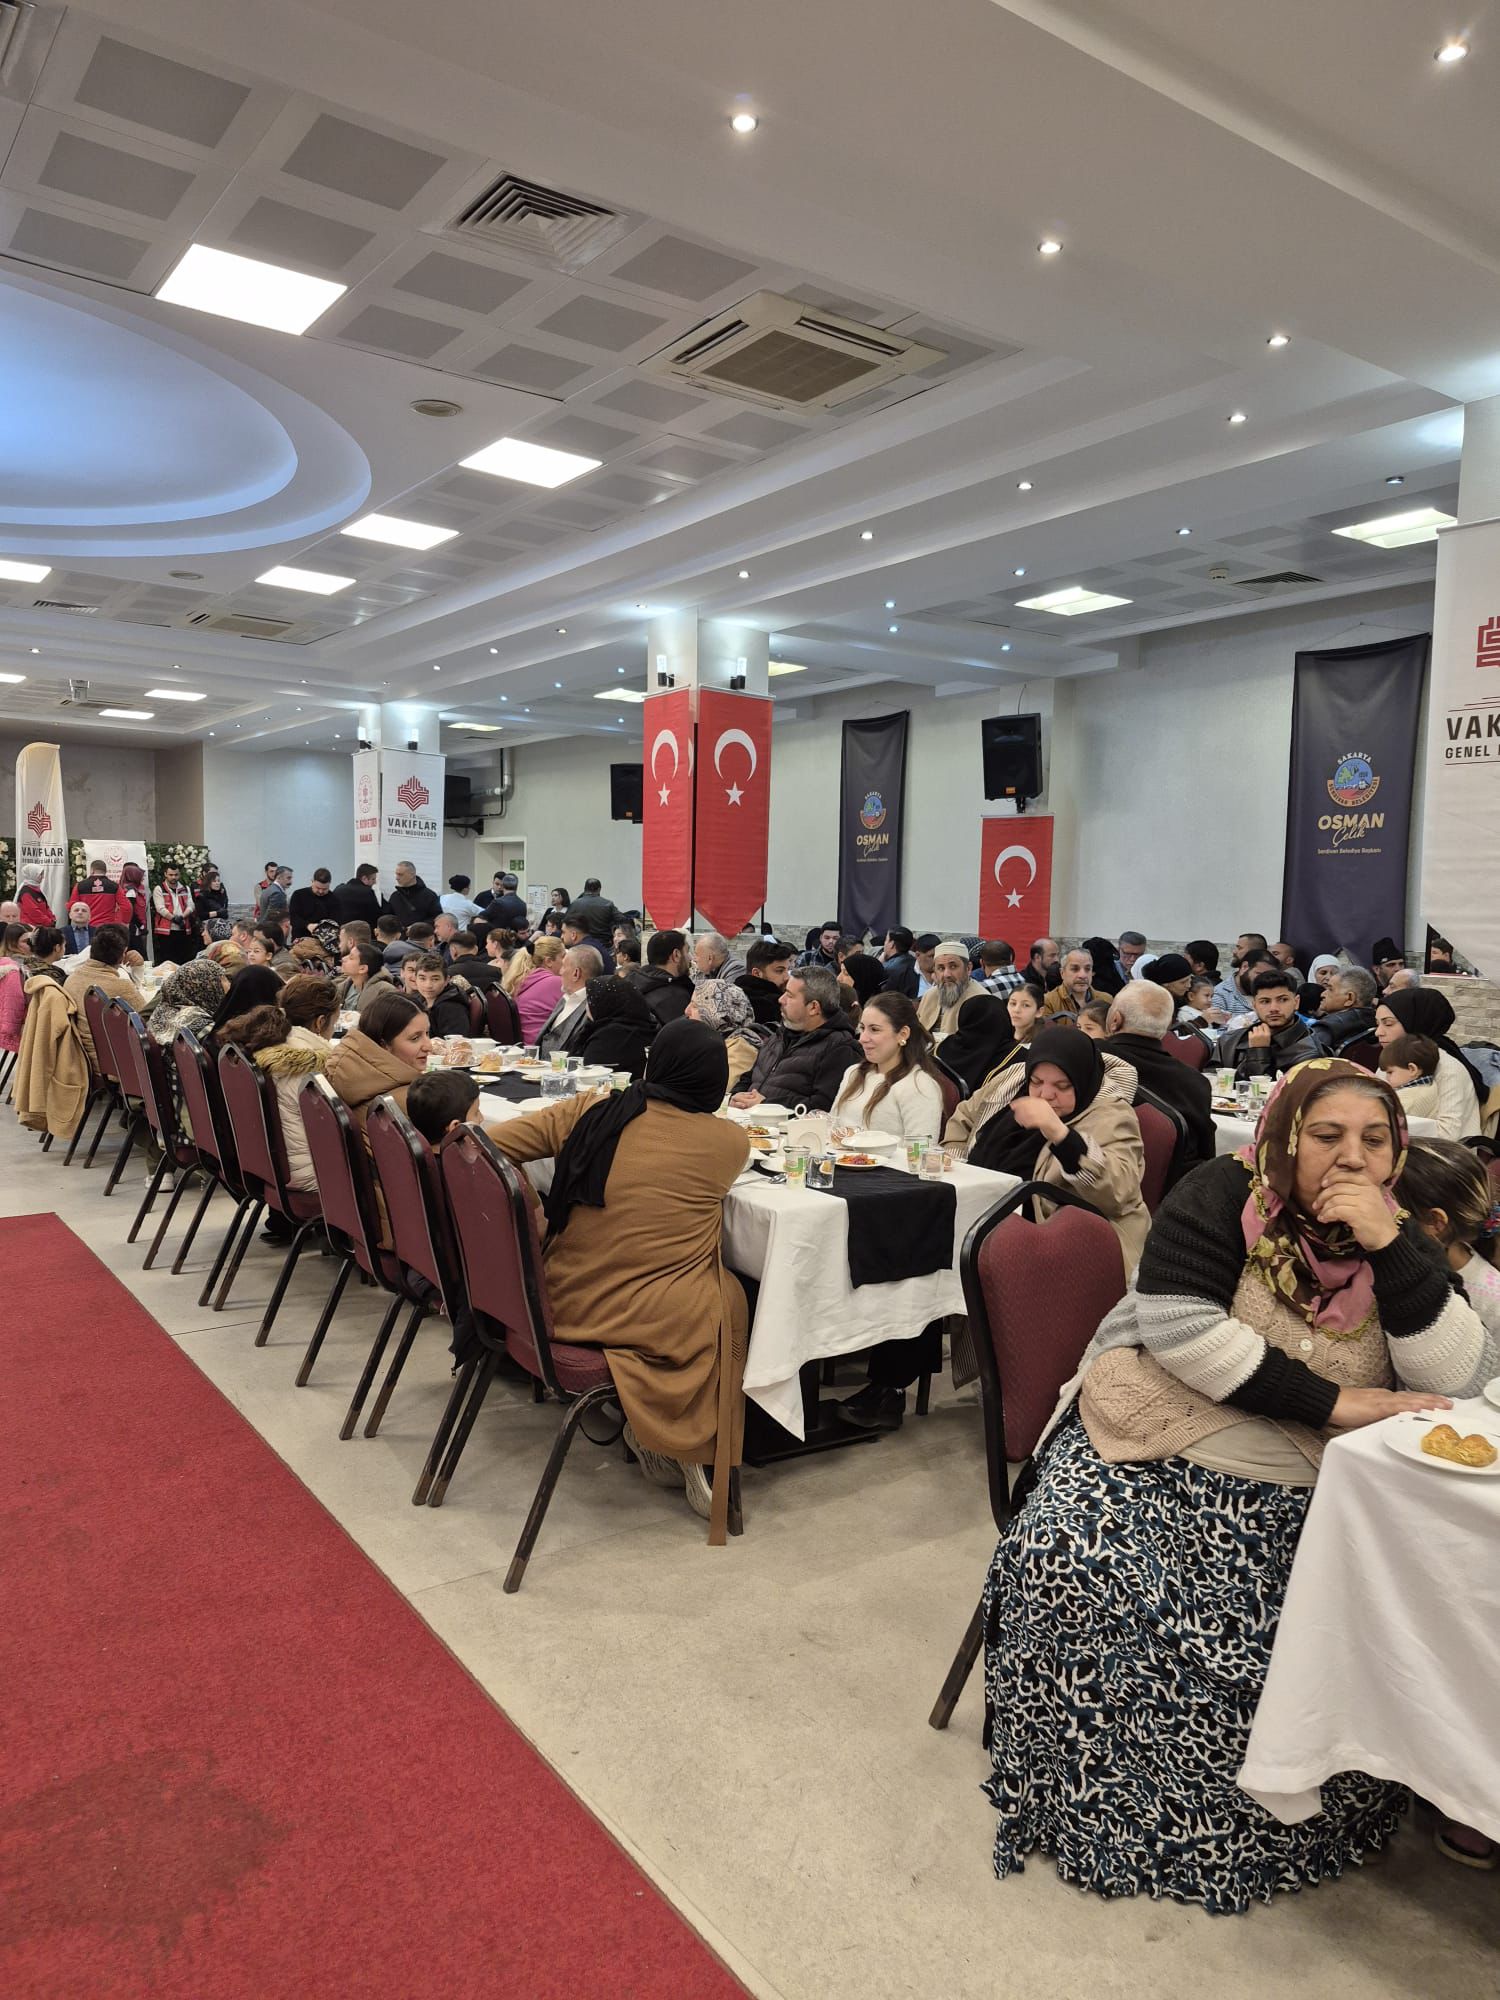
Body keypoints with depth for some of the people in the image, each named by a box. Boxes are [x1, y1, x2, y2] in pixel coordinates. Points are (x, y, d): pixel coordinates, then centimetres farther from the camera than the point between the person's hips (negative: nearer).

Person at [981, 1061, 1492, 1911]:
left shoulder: (1395, 1240, 5)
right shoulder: (1225, 1197, -8)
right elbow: (1176, 1323, -20)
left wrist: (1391, 1248, -18)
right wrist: (1331, 1402, -18)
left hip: (1288, 1503, 4)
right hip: (1147, 1462, -3)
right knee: (1080, 1566, -24)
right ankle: (1097, 1810, 0)